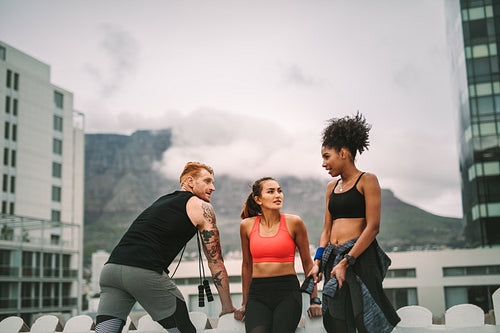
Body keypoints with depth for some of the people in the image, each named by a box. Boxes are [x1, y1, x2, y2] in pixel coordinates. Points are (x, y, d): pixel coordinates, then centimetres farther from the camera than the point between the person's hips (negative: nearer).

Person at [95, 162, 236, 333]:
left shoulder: (161, 201, 32)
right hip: (145, 272, -7)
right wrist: (228, 307, 18)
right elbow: (216, 262, 12)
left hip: (110, 268, 7)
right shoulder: (202, 208, 11)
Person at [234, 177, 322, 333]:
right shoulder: (247, 225, 6)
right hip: (257, 293, 1)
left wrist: (314, 300, 6)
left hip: (288, 292, -1)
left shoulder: (293, 222, 1)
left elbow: (307, 263, 8)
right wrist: (244, 303, 19)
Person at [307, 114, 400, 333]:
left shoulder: (367, 181, -2)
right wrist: (317, 262, 4)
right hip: (333, 257, 6)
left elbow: (373, 227, -11)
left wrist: (346, 262, -16)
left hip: (360, 257, -6)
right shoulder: (332, 187, 18)